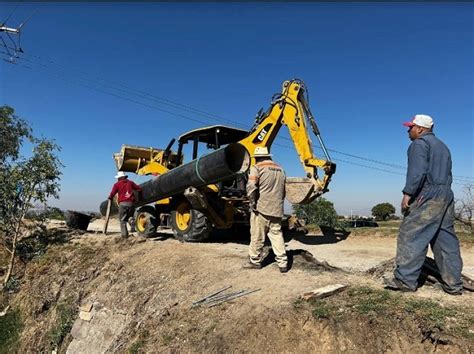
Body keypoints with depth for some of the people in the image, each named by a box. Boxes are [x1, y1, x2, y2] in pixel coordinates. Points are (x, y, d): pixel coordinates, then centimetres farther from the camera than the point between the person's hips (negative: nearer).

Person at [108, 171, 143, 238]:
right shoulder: (130, 182, 14)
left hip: (122, 203, -2)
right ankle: (132, 224, -9)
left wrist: (110, 198, 24)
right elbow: (139, 189, 9)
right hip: (131, 203, 2)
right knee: (130, 216, 20)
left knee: (122, 220, 6)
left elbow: (112, 194, 3)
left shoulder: (117, 184, 7)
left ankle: (124, 234, -1)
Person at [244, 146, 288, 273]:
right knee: (276, 234, 11)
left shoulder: (257, 167, -4)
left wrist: (252, 203, -9)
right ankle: (282, 262, 7)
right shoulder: (280, 169, 18)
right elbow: (283, 191, 21)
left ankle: (255, 261, 15)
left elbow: (251, 187, -17)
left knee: (257, 236, 5)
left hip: (261, 208, -6)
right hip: (277, 209, 6)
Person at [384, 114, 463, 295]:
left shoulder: (419, 143, -3)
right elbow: (447, 173, 21)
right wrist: (442, 192, 19)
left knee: (410, 235, -9)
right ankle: (453, 283, 14)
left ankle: (405, 279, -9)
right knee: (446, 239, 10)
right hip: (447, 195, 9)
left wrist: (408, 193, -21)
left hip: (428, 195, -9)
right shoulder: (442, 146, 25)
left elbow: (417, 170, -18)